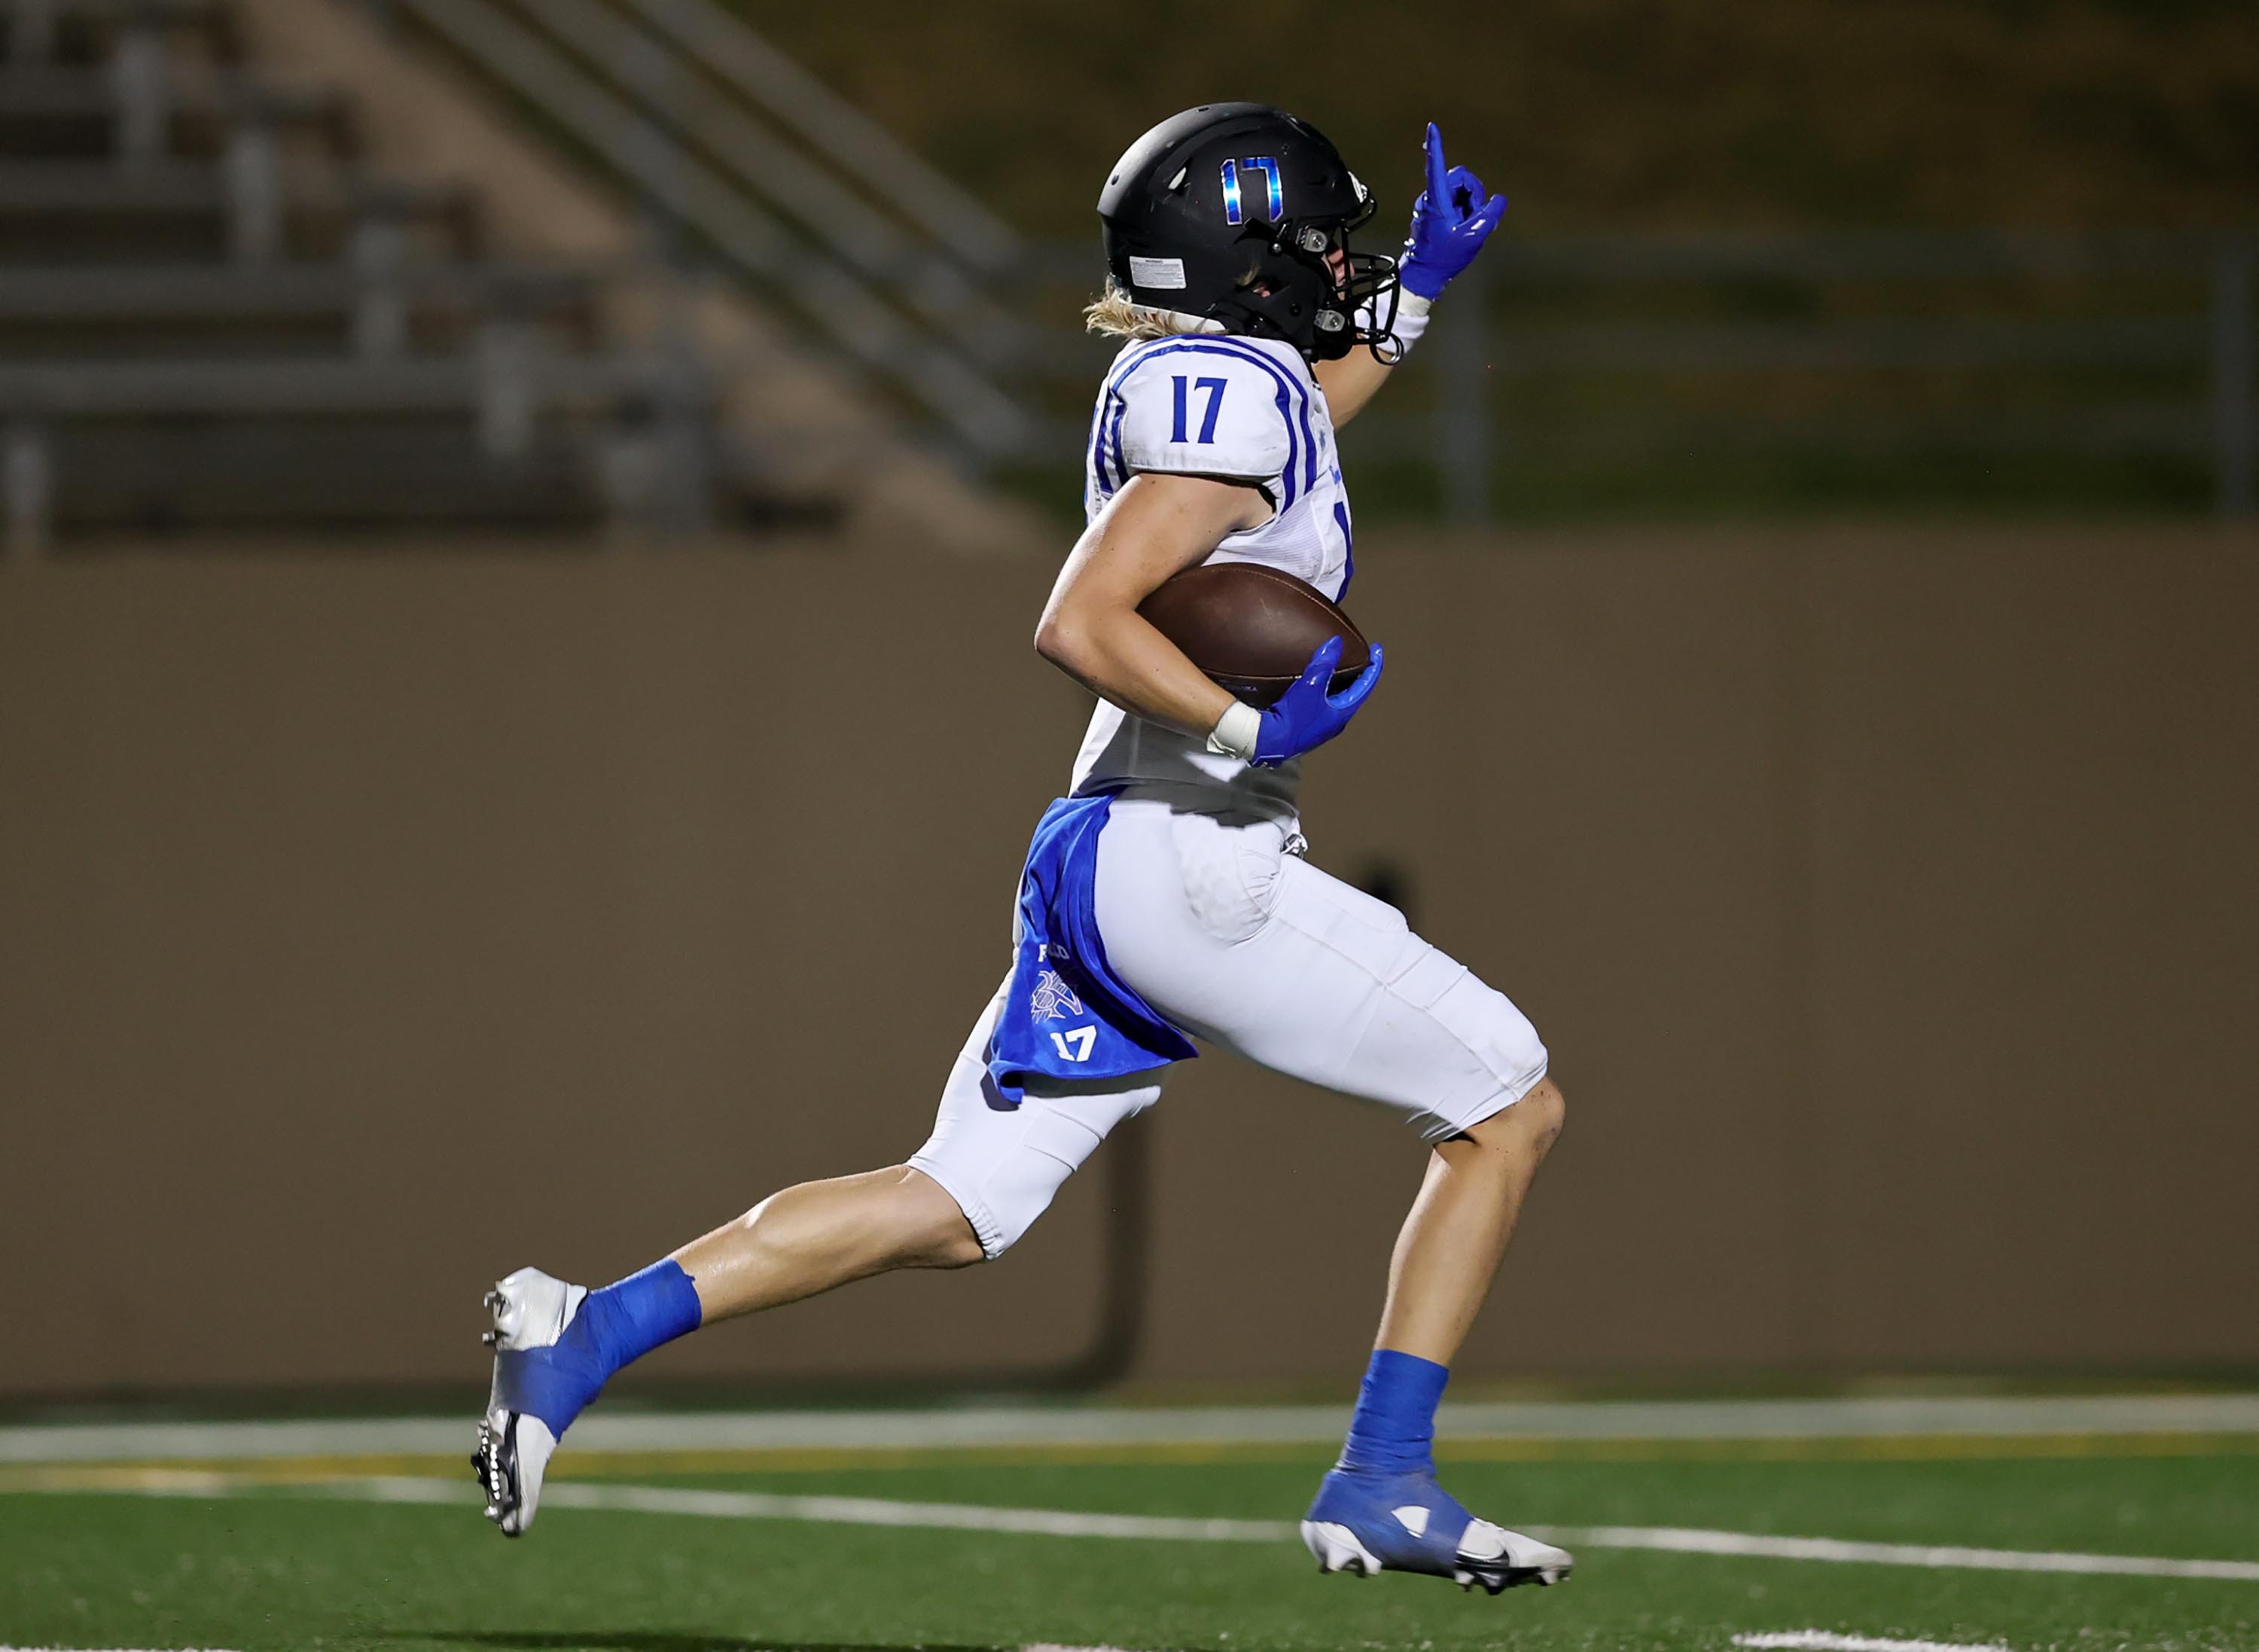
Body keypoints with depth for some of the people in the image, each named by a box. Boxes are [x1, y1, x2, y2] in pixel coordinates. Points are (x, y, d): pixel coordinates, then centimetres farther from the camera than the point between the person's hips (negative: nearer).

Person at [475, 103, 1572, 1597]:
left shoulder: (1174, 378, 16)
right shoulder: (1235, 393, -12)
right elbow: (1081, 622, -20)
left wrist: (1417, 290, 37)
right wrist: (1255, 729, -21)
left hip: (1105, 860, 9)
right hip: (1187, 862, -9)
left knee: (952, 1215, 9)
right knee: (1510, 1110, 3)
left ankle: (585, 1333, 1)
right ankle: (1384, 1489, 0)